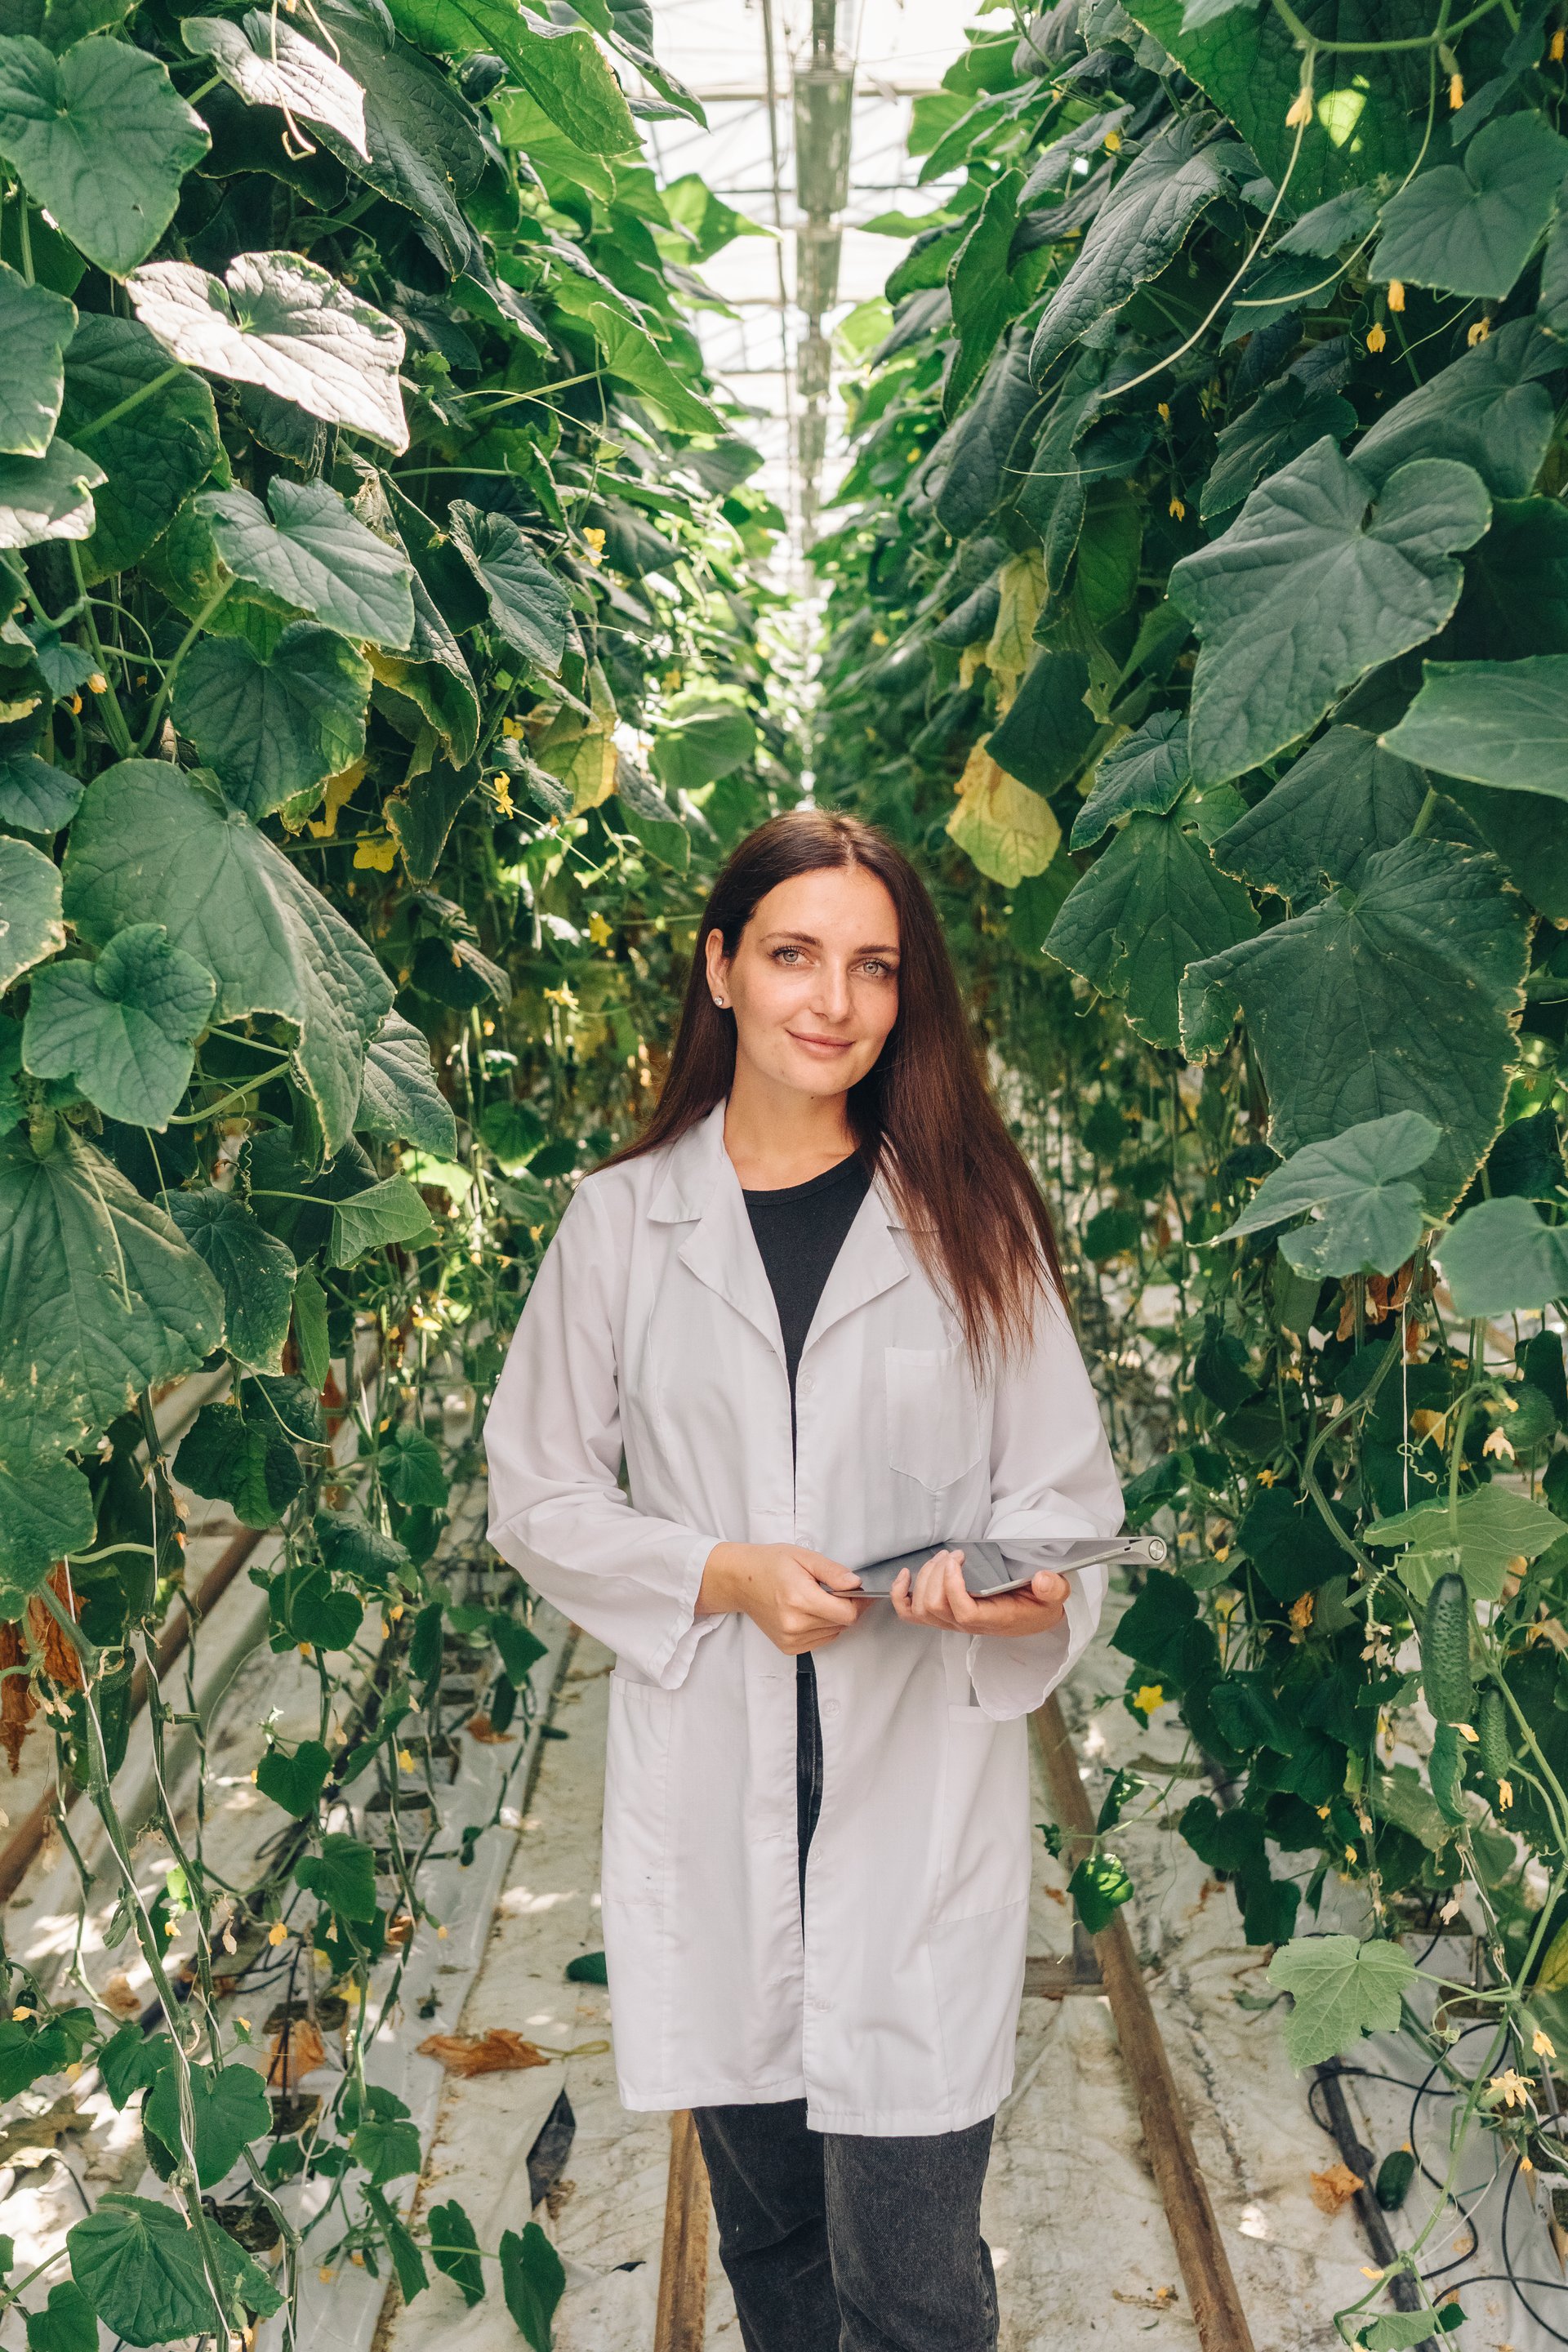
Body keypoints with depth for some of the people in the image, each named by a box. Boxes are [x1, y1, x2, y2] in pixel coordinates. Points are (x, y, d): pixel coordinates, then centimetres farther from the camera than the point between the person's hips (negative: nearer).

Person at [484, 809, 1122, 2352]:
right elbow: (536, 1492, 4)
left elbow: (1067, 1490, 4)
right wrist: (721, 1575, -12)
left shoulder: (970, 1217, 1)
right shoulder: (623, 1218, 1)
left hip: (924, 1792, -1)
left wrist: (1017, 1585, -18)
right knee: (765, 2227, 20)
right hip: (708, 1798, 1)